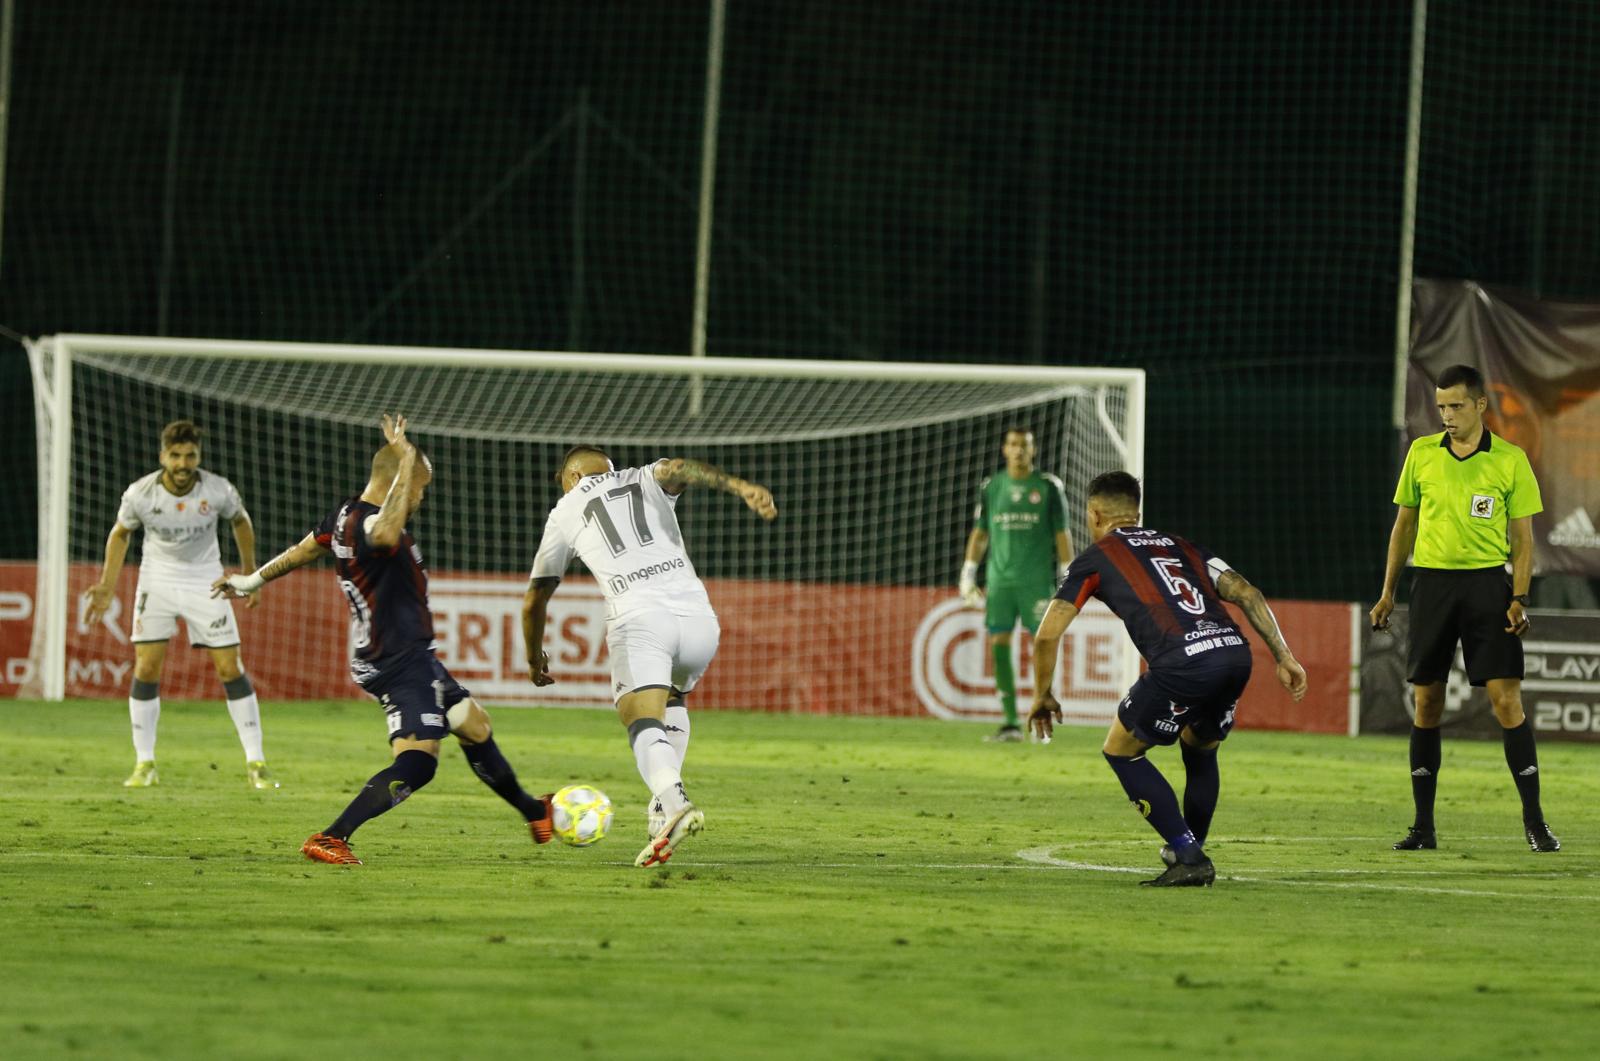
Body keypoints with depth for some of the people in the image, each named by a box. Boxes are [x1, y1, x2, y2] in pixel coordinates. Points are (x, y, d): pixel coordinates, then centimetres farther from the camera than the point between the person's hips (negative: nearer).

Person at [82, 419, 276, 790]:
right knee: (146, 668, -8)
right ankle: (145, 764, 5)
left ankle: (255, 763, 0)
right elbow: (121, 533, 4)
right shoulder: (139, 494, -16)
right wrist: (108, 586, 0)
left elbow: (240, 522, 6)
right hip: (157, 579, 0)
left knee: (230, 668, -7)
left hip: (205, 580, 0)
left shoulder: (219, 491, -17)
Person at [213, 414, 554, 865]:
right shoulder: (366, 524, -24)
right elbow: (386, 535, -51)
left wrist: (252, 581, 38)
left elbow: (302, 550, 23)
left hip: (410, 659, 11)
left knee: (474, 725, 24)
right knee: (416, 763, -18)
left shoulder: (346, 515, 6)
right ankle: (330, 840, -23)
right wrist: (406, 460, -45)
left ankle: (532, 812, 42)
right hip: (398, 664, -11)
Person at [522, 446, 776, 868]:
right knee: (673, 696, 29)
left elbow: (535, 600, 33)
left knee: (643, 721, -15)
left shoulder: (566, 512, 25)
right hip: (698, 618, 3)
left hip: (639, 619, -3)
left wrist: (535, 659, 50)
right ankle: (662, 807, 15)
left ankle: (673, 799, -45)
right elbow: (678, 468, 2)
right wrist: (741, 486, -15)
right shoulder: (647, 480, 28)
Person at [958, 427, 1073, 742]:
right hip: (1000, 581, 3)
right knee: (999, 645, -5)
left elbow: (1062, 535, 3)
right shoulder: (991, 488, 10)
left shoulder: (1049, 487, 2)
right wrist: (968, 576, 10)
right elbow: (979, 535, 15)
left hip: (1038, 581, -3)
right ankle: (1010, 723, -1)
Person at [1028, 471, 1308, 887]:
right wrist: (1284, 657, 18)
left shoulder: (1096, 558, 18)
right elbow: (1247, 594, 20)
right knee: (1200, 751, 31)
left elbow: (1047, 634, 14)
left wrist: (1042, 696, 28)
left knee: (1121, 750, 13)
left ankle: (1188, 856, 4)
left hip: (1182, 664, -5)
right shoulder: (1180, 545, 31)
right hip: (1235, 653, 6)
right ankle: (1190, 853, 34)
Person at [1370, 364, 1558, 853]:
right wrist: (1388, 591, 12)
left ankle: (1534, 820, -3)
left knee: (1507, 700, -9)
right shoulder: (1422, 453, 7)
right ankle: (1423, 826, 9)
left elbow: (1522, 537, 3)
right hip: (1431, 581, 2)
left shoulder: (1510, 460, 0)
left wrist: (1519, 598, -7)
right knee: (1426, 704, 3)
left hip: (1487, 583, -2)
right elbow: (1404, 523, 15)